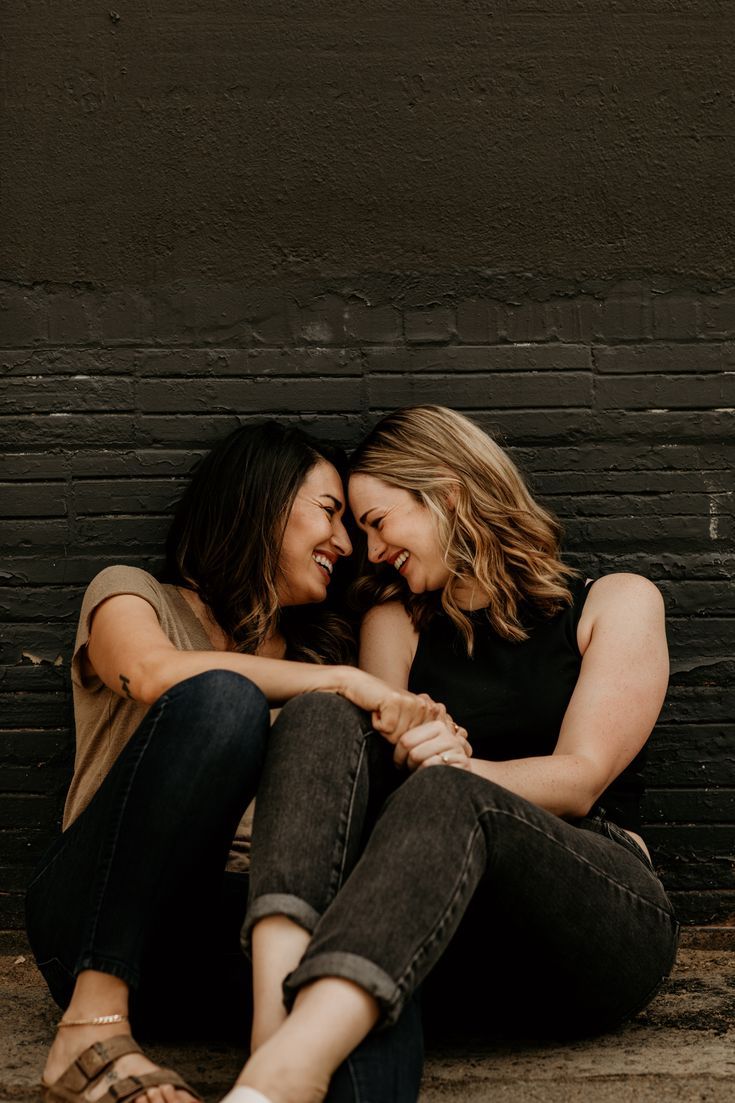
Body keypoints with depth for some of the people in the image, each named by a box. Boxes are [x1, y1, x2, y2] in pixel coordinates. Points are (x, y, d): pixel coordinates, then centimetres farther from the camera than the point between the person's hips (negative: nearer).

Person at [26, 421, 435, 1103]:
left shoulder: (310, 656, 25)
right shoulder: (131, 596, 9)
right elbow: (154, 675, -16)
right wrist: (342, 681, -15)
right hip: (94, 916, -3)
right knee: (221, 699, -30)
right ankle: (95, 1026, -32)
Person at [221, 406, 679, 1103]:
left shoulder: (616, 603, 13)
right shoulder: (396, 620, 22)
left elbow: (580, 777, 0)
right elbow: (383, 763, 10)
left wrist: (456, 771, -17)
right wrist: (412, 760, -14)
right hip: (447, 955, 3)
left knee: (446, 797, -34)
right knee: (323, 715, -20)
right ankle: (278, 1009, -46)